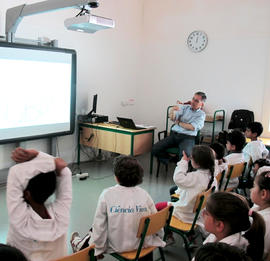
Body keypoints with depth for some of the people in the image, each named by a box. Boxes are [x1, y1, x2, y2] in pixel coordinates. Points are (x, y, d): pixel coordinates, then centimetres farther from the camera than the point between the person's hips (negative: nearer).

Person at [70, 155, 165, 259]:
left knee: (97, 228, 26)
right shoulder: (145, 195, -11)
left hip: (117, 246, -3)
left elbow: (99, 226, -12)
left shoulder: (107, 195, -17)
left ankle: (78, 245, 54)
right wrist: (159, 239, 16)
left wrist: (98, 249, 1)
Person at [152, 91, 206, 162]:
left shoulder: (201, 114, 5)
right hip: (174, 134, 4)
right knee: (155, 149, -16)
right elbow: (173, 119, 2)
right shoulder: (184, 107, 15)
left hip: (187, 138, -4)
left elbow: (192, 127, -9)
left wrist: (178, 123, 1)